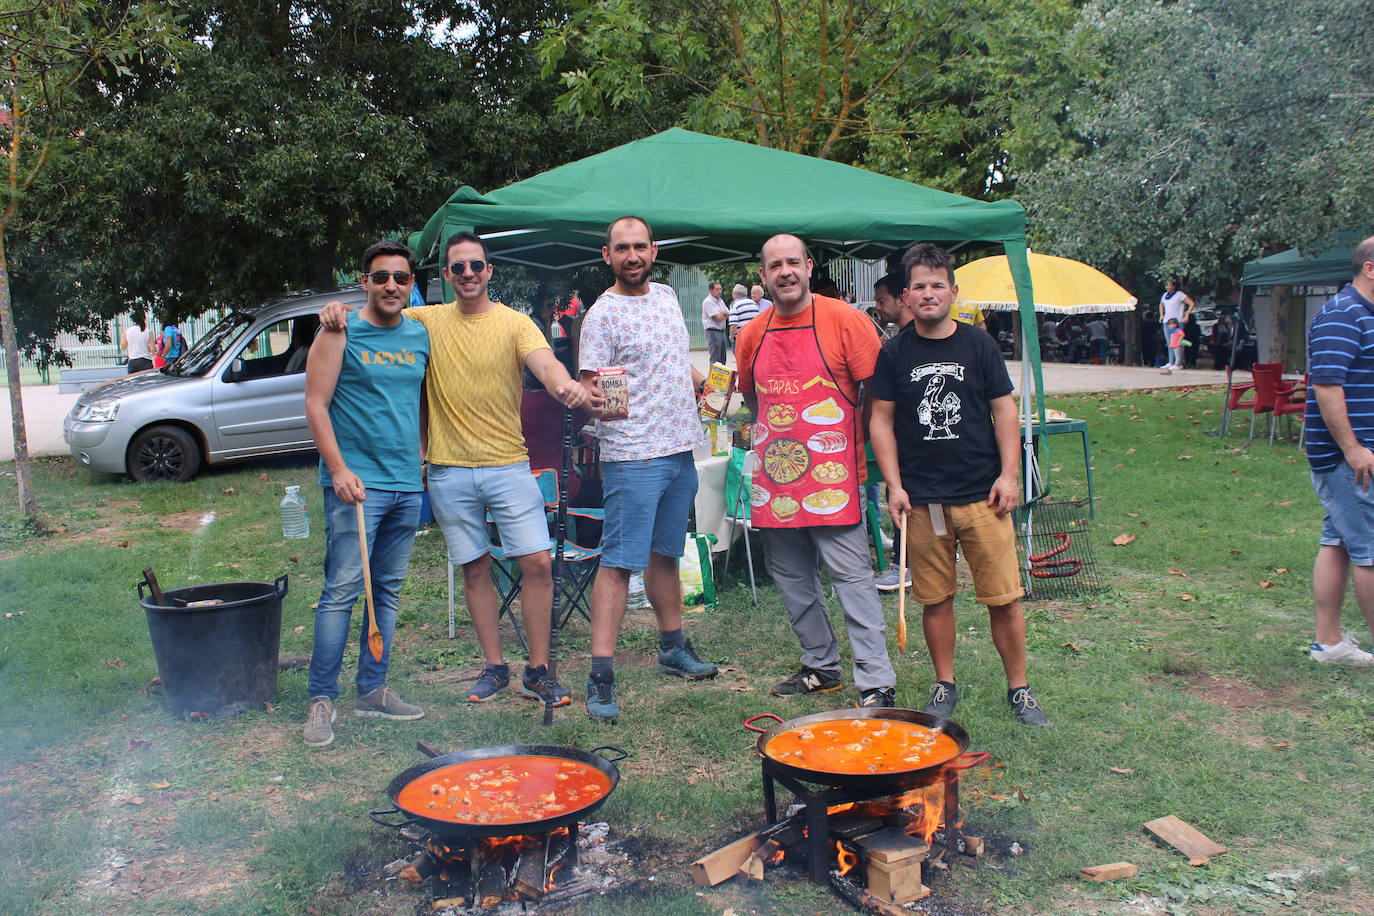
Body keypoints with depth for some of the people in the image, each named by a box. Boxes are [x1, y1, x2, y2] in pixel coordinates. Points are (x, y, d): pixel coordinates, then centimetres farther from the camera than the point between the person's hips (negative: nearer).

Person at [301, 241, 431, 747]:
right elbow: (316, 404, -7)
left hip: (406, 483, 6)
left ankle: (372, 690, 19)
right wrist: (339, 469, -16)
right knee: (342, 589, -7)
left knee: (388, 590, 10)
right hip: (357, 482, -5)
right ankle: (322, 700, 1)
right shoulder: (341, 333, -3)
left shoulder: (421, 336, 12)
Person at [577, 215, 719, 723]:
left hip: (681, 451, 7)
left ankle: (673, 647, 32)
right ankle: (601, 676, -6)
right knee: (618, 562, -8)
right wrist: (598, 395, -34)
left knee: (666, 552, 18)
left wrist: (703, 381, 22)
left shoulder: (667, 296, 13)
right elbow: (589, 390, -15)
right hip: (632, 457, -7)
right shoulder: (602, 314, -10)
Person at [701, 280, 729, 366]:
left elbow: (729, 315, 11)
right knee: (715, 359, -10)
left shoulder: (720, 301, 16)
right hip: (713, 332, -8)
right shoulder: (708, 302, -10)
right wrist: (725, 314, 3)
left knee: (722, 359, 10)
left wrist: (723, 313, -9)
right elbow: (718, 318, -16)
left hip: (722, 331, 8)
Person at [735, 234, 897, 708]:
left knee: (851, 575, -7)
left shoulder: (844, 320, -6)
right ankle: (821, 665, 29)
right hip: (775, 474, 6)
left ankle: (876, 683, -1)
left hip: (830, 474, -6)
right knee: (791, 578, 13)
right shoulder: (752, 334, 8)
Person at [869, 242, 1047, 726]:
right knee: (935, 599, 7)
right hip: (921, 500, 1)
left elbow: (1004, 412, 6)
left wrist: (1008, 475, -3)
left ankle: (1019, 688, 15)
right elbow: (881, 421, 6)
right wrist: (894, 485, -2)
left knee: (1004, 597, 0)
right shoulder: (895, 353, 4)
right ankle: (944, 686, 23)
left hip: (981, 494, 0)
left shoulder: (979, 345, 4)